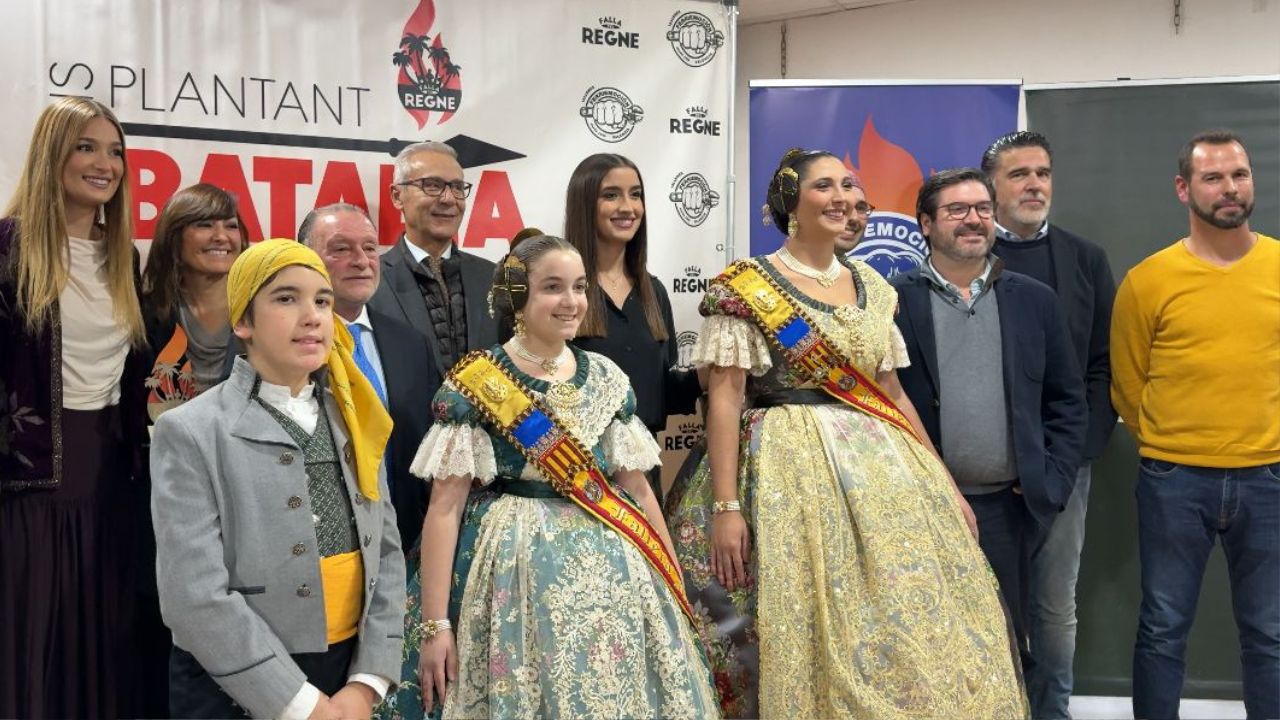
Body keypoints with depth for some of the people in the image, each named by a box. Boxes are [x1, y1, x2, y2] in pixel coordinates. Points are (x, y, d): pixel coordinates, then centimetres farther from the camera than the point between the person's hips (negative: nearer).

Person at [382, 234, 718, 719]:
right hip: (515, 571, -4)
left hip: (613, 573, 5)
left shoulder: (608, 379, 6)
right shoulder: (474, 384, -7)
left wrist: (675, 587, 11)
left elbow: (637, 489, 11)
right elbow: (445, 506, -10)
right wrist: (435, 623, -13)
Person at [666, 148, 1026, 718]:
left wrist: (944, 485, 12)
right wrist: (726, 505, -17)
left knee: (910, 628, 4)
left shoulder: (871, 286, 12)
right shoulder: (745, 287, -4)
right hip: (788, 472, -5)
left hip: (879, 466, 6)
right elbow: (725, 397, -9)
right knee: (806, 632, -4)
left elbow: (891, 394, 16)